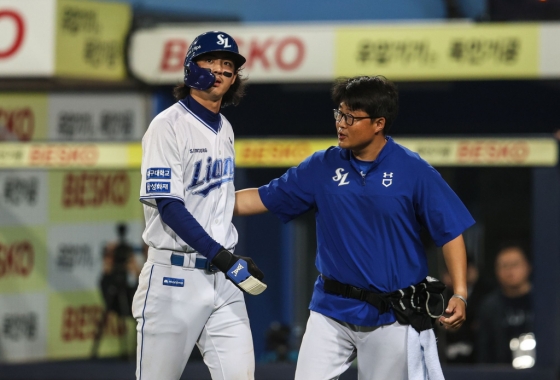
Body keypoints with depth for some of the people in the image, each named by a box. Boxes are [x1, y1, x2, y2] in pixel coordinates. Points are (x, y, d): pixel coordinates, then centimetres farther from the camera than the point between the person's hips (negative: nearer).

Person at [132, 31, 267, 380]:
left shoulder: (225, 130, 14)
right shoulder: (168, 126, -9)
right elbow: (168, 206, -17)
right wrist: (225, 259, -22)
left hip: (223, 279, 7)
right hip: (174, 276, -6)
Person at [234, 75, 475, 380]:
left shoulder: (413, 171, -8)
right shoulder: (322, 167, 1)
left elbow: (451, 233, -6)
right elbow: (262, 199, 7)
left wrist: (459, 295, -15)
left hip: (391, 316, -3)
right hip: (333, 310, 3)